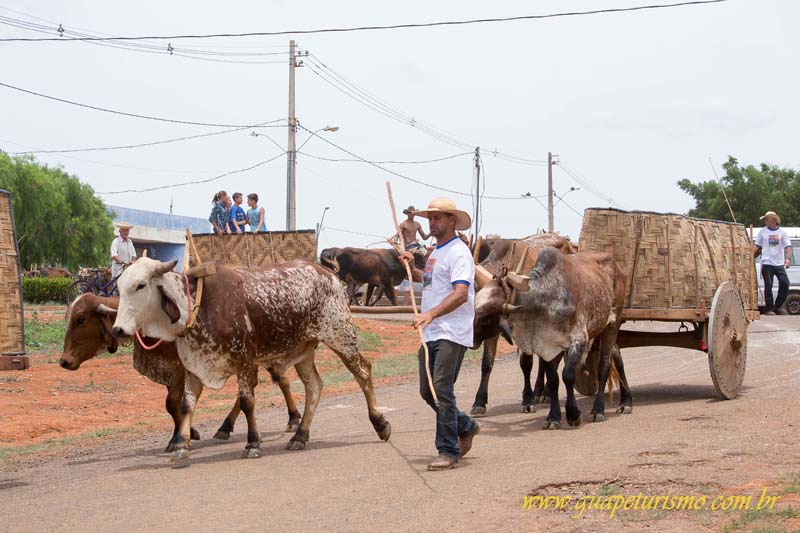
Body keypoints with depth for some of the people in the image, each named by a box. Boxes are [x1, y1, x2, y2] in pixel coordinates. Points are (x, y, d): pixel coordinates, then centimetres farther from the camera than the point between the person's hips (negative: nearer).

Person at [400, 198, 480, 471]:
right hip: (431, 334, 10)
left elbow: (460, 294, -24)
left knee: (442, 390, -12)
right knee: (427, 392, 12)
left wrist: (431, 314, -35)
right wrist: (413, 265, 25)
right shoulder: (436, 252, 19)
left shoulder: (458, 252, -11)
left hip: (451, 335, -10)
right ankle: (466, 427, 32)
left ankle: (448, 452, -6)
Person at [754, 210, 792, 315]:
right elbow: (757, 247, 14)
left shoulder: (782, 232, 7)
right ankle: (769, 308, 5)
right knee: (768, 286, -3)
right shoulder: (762, 232, 9)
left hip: (779, 263, 1)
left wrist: (788, 258, -16)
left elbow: (788, 246, 0)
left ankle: (778, 306, 8)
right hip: (767, 263, -1)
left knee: (785, 283, -7)